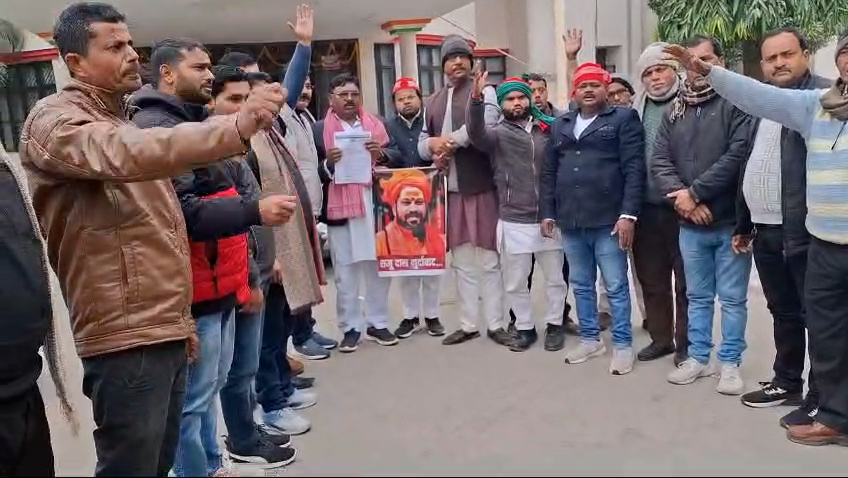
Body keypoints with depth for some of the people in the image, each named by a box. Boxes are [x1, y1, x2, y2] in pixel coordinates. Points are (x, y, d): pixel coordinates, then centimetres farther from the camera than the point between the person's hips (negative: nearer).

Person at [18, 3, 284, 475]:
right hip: (125, 340, -9)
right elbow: (129, 156, -33)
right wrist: (235, 127, -42)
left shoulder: (118, 122, 22)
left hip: (164, 331, 9)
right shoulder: (55, 121, -8)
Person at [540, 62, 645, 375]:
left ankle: (622, 345, 15)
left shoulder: (624, 119, 0)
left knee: (616, 287, 2)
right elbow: (549, 172, 16)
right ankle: (590, 339, 28)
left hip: (607, 220, -5)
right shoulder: (560, 125, 16)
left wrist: (628, 214, -16)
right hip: (570, 221, 5)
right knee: (580, 285, 14)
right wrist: (547, 212, 9)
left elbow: (634, 170, -8)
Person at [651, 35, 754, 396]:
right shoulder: (674, 112, 9)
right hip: (689, 224, 5)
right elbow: (659, 162, 3)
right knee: (698, 296, 16)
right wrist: (680, 197, -14)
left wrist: (695, 192, -16)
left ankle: (730, 363, 20)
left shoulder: (737, 103, -6)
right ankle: (698, 358, 27)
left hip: (730, 221, -4)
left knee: (732, 298, 7)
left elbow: (737, 156, -17)